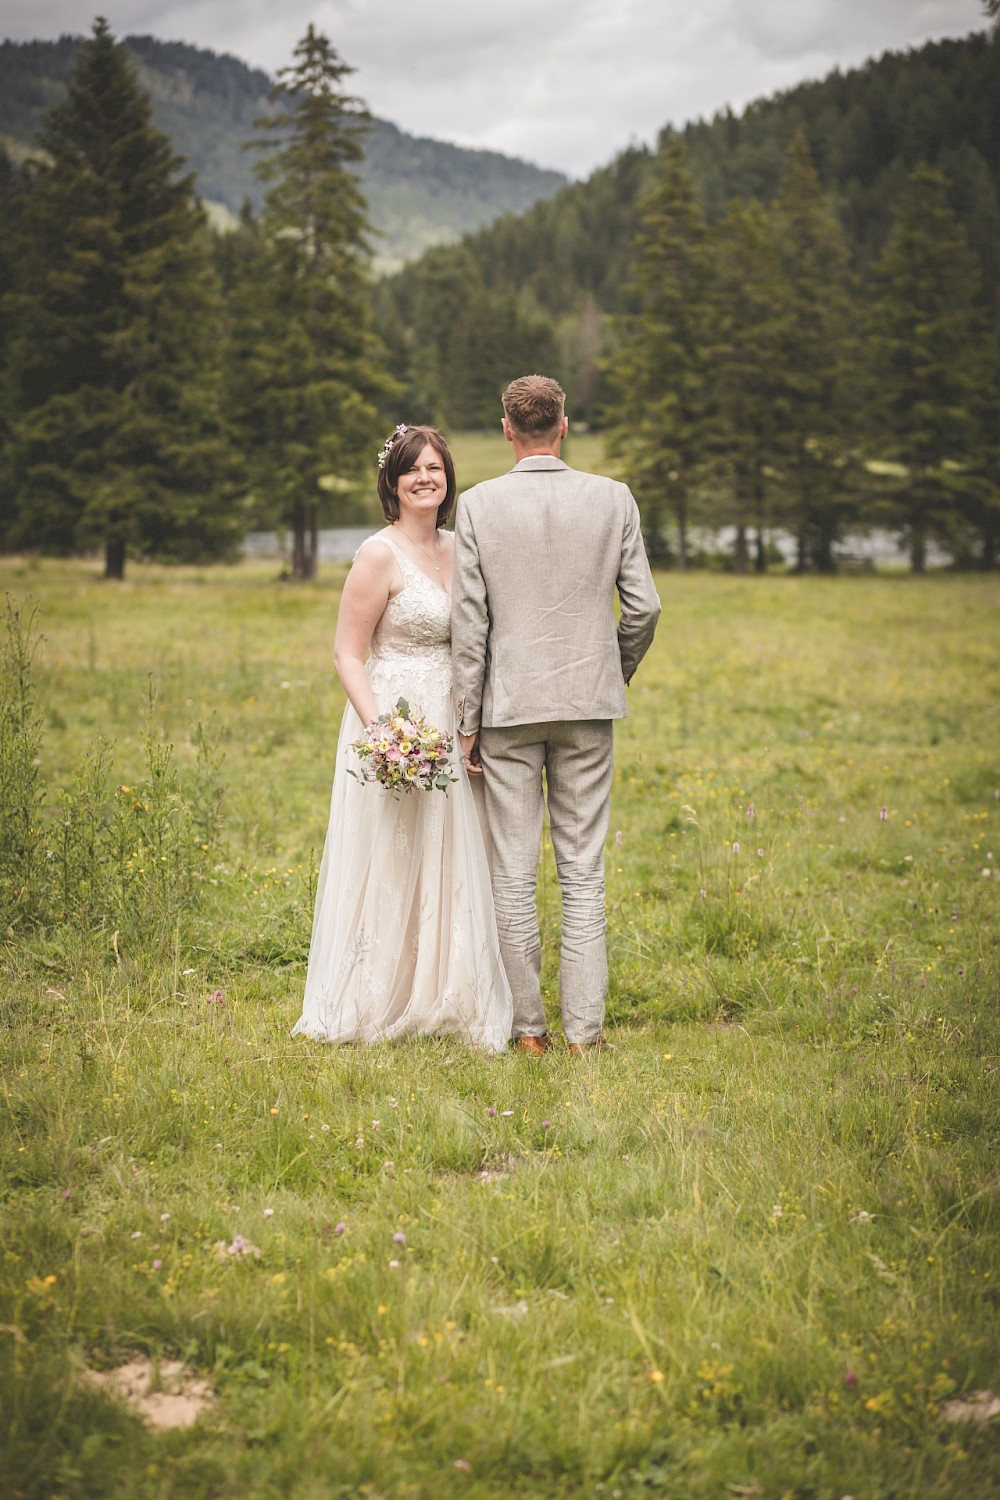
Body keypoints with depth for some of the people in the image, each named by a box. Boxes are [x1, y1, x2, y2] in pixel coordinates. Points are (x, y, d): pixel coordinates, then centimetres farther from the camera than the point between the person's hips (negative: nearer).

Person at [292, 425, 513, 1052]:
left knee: (448, 873, 10)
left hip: (452, 730, 7)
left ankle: (439, 1003, 21)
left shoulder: (457, 550, 11)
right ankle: (379, 1008, 11)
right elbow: (347, 654, -10)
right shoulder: (380, 554, -10)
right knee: (388, 872, 0)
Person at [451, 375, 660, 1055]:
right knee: (583, 871, 5)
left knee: (514, 873, 6)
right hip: (589, 702, 1)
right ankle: (584, 1028, 6)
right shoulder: (614, 499, -1)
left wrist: (468, 721, 2)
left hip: (508, 706, -1)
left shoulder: (479, 504, -5)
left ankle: (528, 1027, 10)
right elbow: (643, 606, 0)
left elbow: (468, 621, -4)